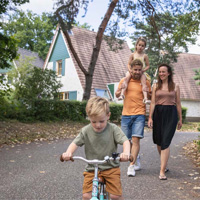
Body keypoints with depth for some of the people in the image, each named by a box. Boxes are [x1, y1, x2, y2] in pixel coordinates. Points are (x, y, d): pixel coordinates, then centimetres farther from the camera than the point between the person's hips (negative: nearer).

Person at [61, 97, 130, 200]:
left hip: (111, 167, -1)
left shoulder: (113, 129, -9)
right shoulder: (86, 131, -4)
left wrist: (126, 153, -37)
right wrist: (68, 153, -23)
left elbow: (125, 141, -15)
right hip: (92, 168, 2)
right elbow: (75, 143, -1)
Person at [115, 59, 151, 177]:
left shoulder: (146, 82, 4)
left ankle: (131, 166, -7)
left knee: (136, 139, -12)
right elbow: (117, 95, 11)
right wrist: (120, 91, -12)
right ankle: (135, 159, 31)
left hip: (139, 115, -2)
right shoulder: (125, 80, 6)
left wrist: (148, 93, -9)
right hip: (126, 114, 2)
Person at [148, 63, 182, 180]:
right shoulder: (156, 86, 9)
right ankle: (165, 164, 32)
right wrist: (150, 117, -2)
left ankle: (162, 171, -10)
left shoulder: (175, 87, 7)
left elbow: (178, 103, 10)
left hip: (171, 114, -2)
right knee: (158, 141, 9)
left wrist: (180, 119, 10)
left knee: (165, 142, -11)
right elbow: (153, 103, 6)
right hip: (158, 113, 3)